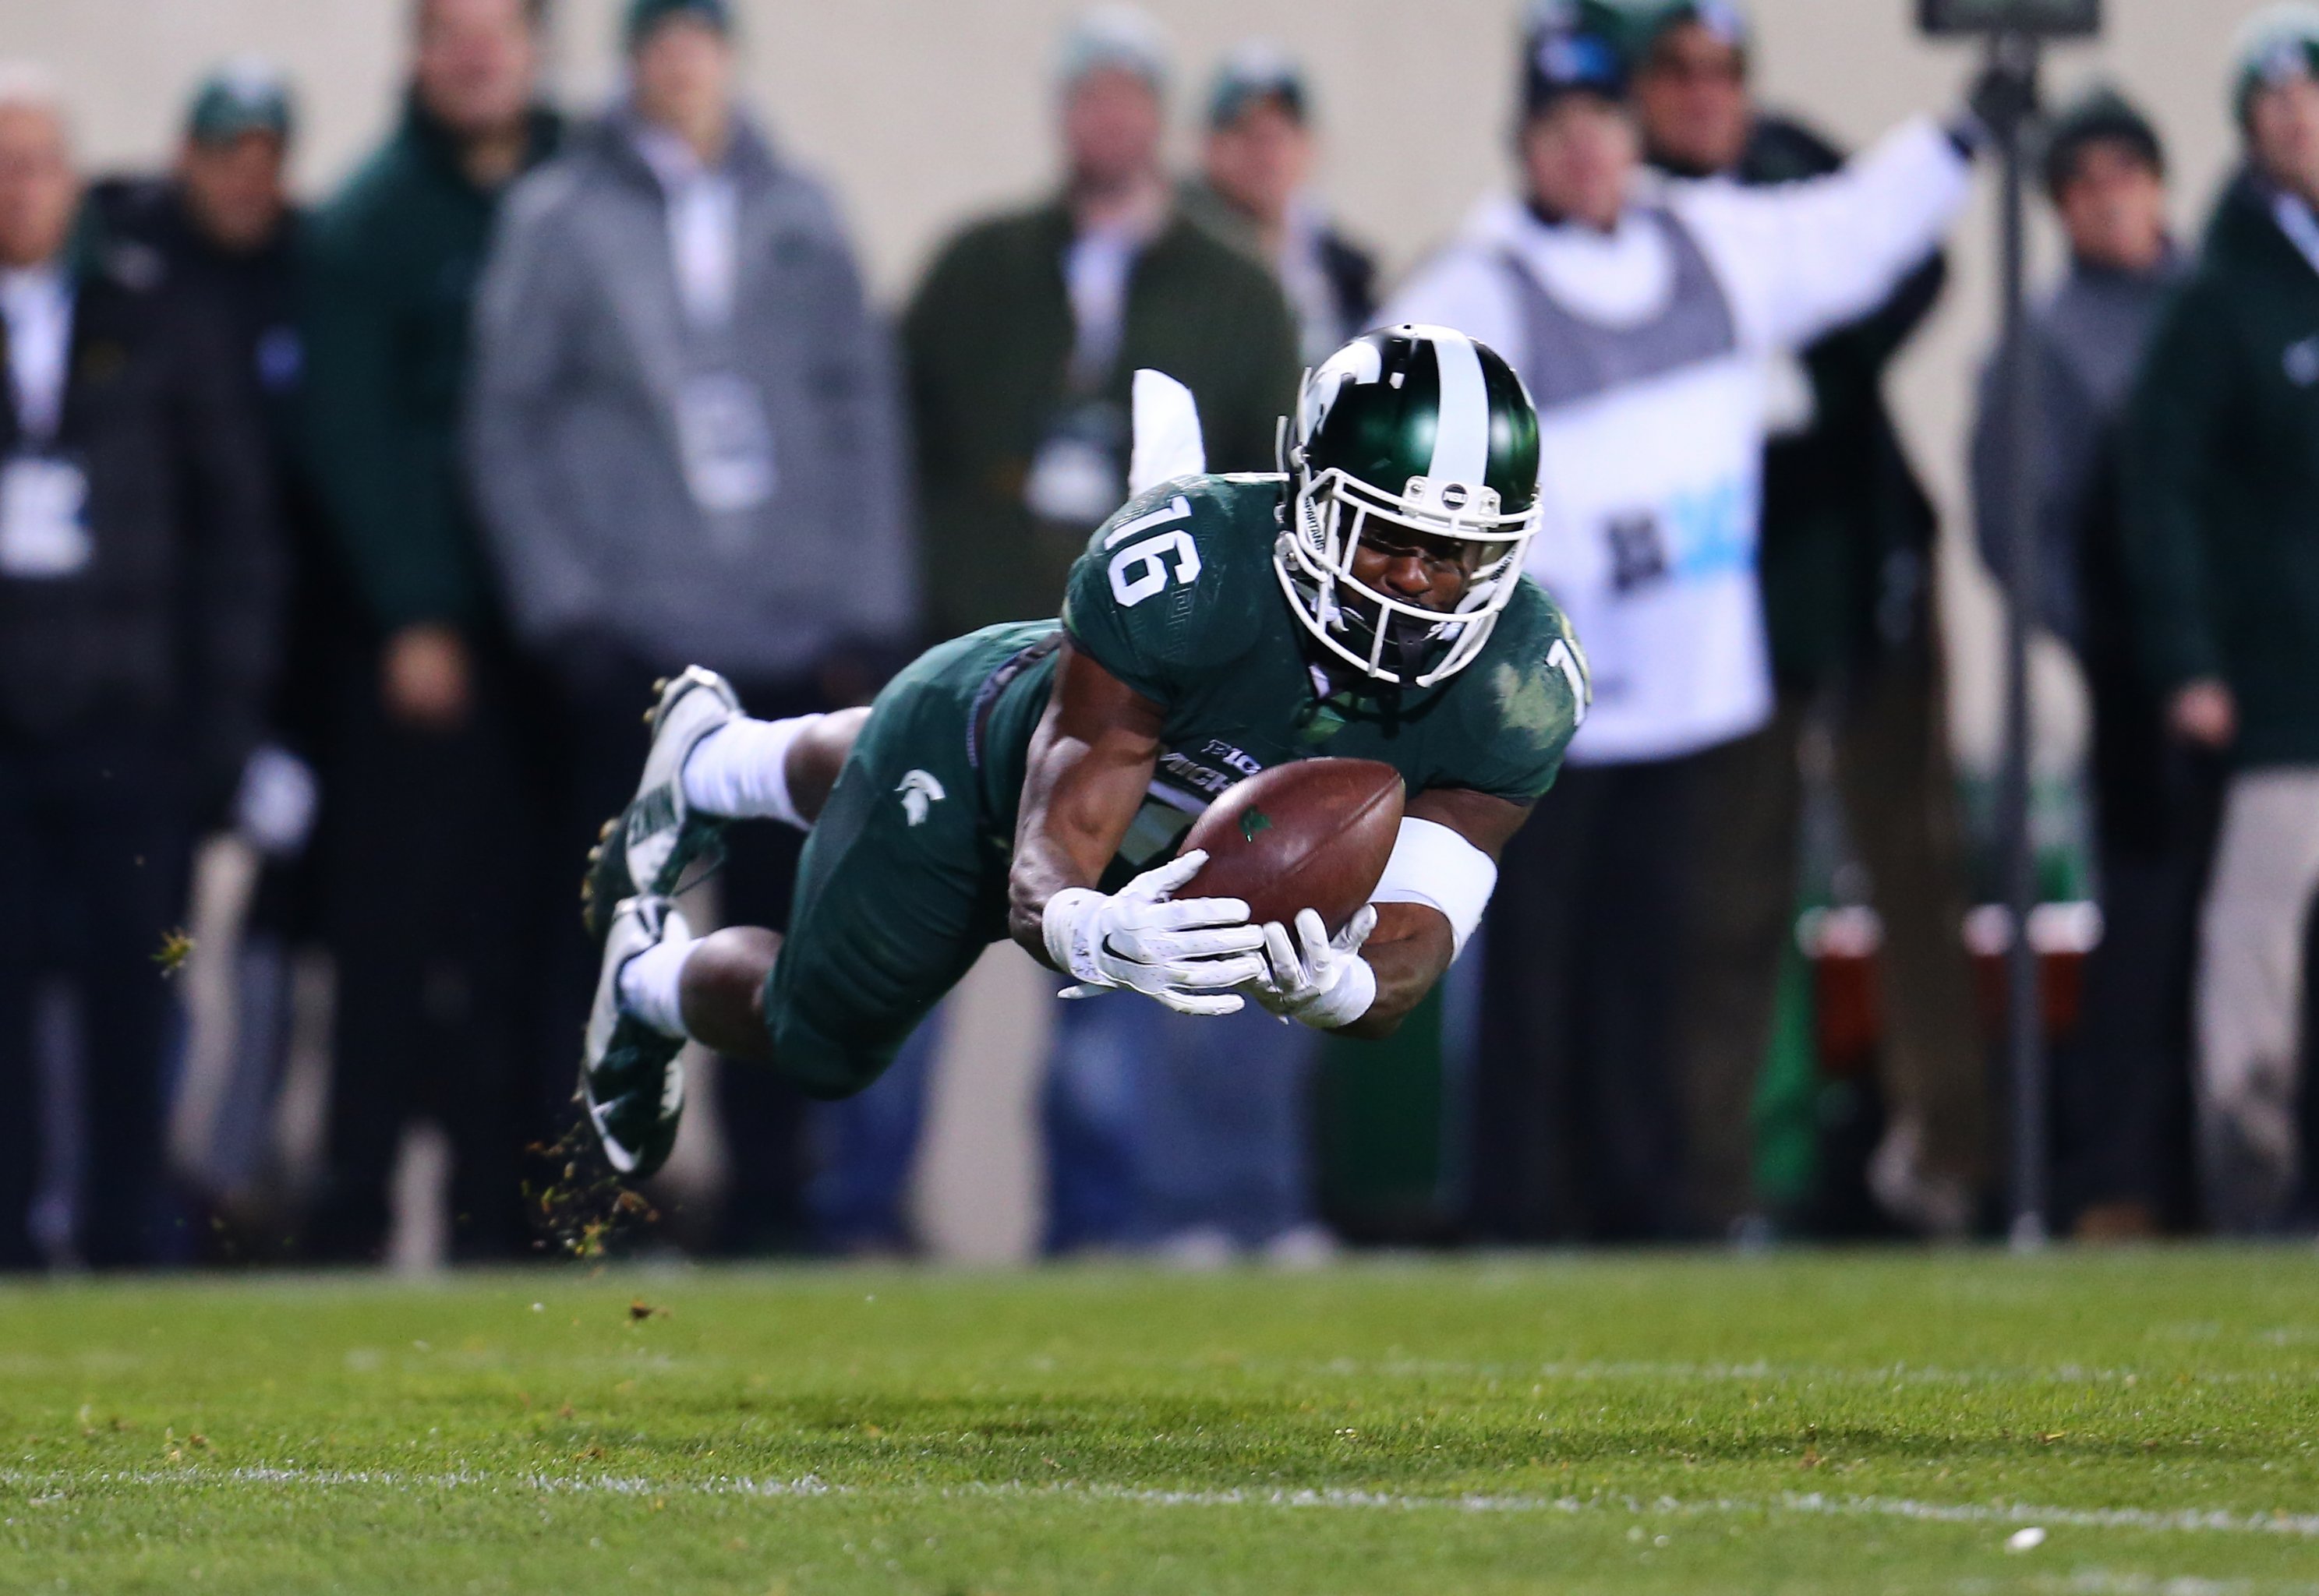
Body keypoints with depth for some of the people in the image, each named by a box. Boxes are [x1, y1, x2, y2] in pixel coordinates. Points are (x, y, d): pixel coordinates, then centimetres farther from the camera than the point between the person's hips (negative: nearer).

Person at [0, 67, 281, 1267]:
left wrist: (225, 705, 2)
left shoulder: (155, 330, 9)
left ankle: (127, 1239, 4)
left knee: (129, 990, -1)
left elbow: (235, 527, 11)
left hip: (125, 726, 1)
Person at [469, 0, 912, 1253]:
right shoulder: (559, 219, 3)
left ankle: (767, 1197, 9)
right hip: (630, 633, -3)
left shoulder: (800, 217, 10)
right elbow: (506, 421, 3)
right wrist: (562, 607, -6)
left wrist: (867, 610, 4)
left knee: (779, 925, 4)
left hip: (790, 634, 3)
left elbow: (861, 409, 11)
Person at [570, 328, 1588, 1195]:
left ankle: (717, 762, 65)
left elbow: (1414, 930, -38)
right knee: (817, 1047, 19)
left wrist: (1332, 986, -63)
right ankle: (651, 976, 51)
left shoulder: (1519, 684, -35)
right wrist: (1097, 936, -69)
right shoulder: (1187, 566, -47)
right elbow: (1044, 873, -45)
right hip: (975, 732, -4)